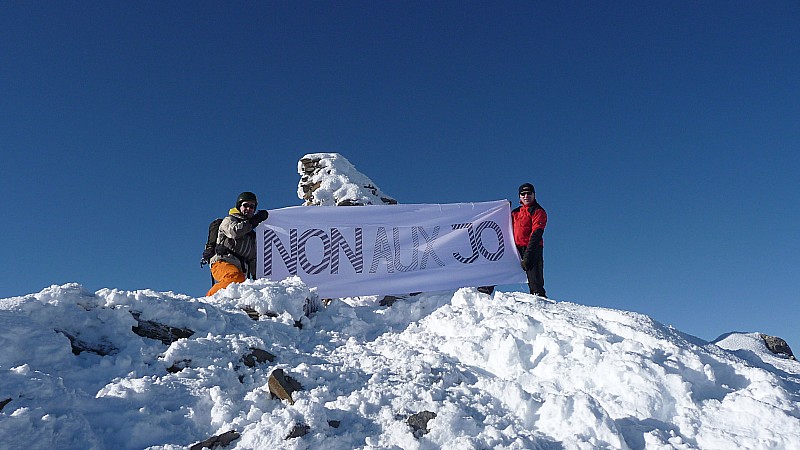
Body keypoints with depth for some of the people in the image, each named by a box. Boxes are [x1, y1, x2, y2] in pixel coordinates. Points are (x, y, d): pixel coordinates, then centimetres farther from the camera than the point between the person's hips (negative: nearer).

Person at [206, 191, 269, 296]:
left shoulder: (251, 233, 31)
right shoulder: (229, 220, 13)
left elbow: (253, 258, 32)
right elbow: (235, 231, -13)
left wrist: (256, 276, 19)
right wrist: (254, 221, -8)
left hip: (240, 269, 6)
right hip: (223, 262, -6)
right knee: (237, 277, -36)